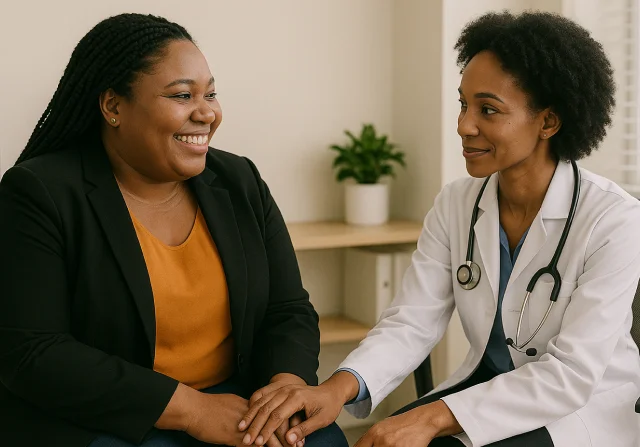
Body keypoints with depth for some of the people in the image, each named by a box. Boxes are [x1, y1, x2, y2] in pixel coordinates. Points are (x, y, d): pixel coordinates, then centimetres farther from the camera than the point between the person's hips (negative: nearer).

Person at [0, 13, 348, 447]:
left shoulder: (240, 183, 6)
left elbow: (289, 312, 6)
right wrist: (190, 407, -20)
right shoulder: (39, 195, -9)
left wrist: (287, 385, -16)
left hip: (236, 404, 5)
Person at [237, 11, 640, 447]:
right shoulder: (455, 205, -3)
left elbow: (572, 374, -23)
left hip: (584, 410, -4)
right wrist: (338, 387, -30)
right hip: (487, 391, 4)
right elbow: (412, 322, -9)